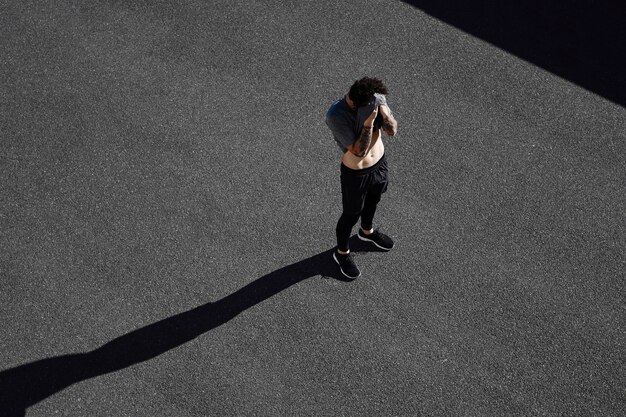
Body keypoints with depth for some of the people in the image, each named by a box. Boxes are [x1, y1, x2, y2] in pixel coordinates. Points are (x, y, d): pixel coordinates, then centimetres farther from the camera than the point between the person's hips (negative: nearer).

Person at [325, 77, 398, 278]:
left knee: (373, 200, 31)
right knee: (351, 214, 16)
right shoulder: (336, 115, -34)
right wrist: (369, 122, -41)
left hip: (380, 162, 6)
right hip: (355, 173, -5)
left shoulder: (375, 99, -18)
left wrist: (382, 110, -31)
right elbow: (359, 151, -32)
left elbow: (392, 130, -13)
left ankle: (367, 231, 62)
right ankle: (342, 252, 44)